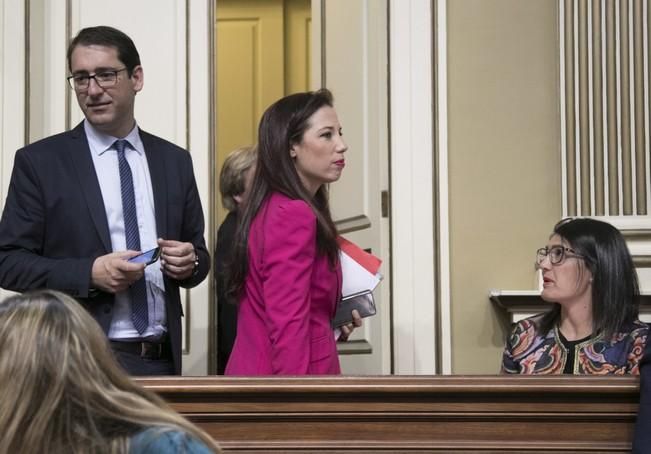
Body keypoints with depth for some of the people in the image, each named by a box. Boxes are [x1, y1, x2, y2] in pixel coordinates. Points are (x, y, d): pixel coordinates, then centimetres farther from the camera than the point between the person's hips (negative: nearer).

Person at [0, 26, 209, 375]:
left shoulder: (175, 161, 9)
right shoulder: (39, 162, -1)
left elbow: (198, 252, 14)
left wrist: (190, 263, -9)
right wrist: (90, 274, -19)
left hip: (161, 360, 4)